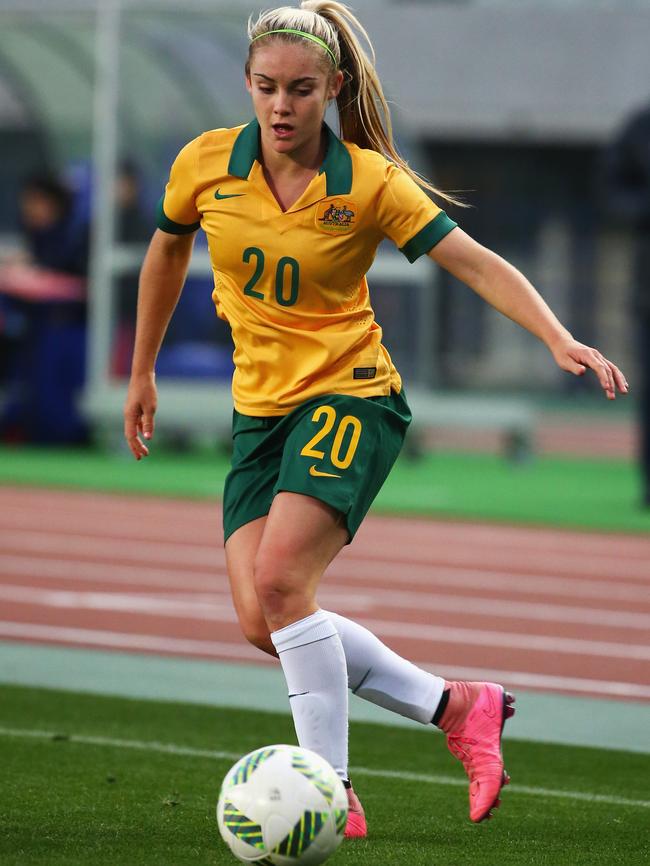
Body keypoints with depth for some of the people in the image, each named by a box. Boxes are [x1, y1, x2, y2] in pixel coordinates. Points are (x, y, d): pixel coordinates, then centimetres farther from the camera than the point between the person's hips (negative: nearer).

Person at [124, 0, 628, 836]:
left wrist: (561, 340, -27)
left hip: (349, 397, -5)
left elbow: (479, 265, -13)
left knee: (279, 578, -25)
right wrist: (142, 372, 22)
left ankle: (334, 794, -16)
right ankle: (456, 706, 7)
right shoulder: (205, 164, -3)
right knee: (259, 619, -8)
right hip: (259, 408, 5)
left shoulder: (369, 182, -12)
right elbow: (166, 253, 16)